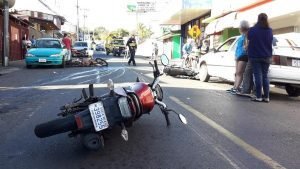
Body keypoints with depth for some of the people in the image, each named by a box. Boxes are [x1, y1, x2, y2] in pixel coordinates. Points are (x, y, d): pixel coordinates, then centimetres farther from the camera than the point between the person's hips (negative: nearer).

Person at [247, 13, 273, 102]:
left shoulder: (252, 30, -9)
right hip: (266, 56, 3)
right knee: (265, 76, 8)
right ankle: (266, 97, 7)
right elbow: (270, 42, 16)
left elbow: (249, 38, 9)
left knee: (258, 76, -3)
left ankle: (259, 96, -3)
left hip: (255, 56, -3)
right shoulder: (270, 31, 3)